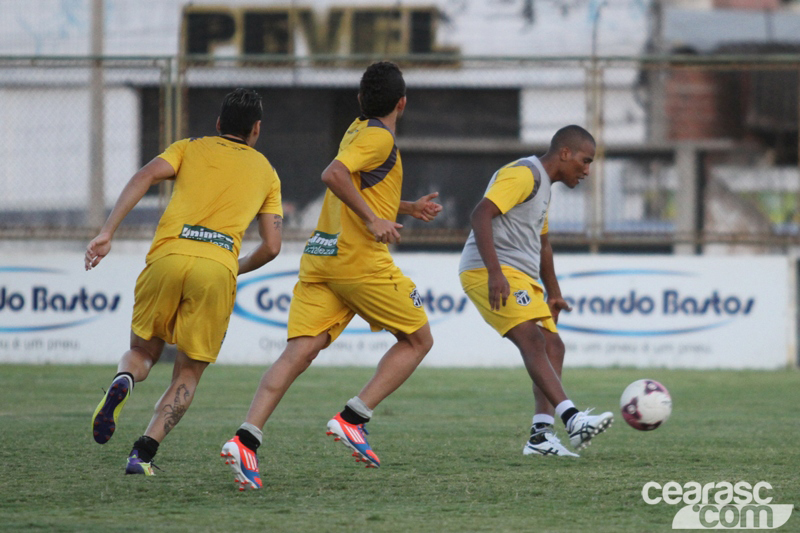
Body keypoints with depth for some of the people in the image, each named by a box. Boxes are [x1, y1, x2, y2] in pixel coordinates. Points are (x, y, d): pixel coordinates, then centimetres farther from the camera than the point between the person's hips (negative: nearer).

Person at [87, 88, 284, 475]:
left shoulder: (190, 149, 22)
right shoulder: (265, 171, 24)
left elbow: (144, 177, 2)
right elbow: (271, 246, 18)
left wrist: (106, 234, -4)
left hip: (168, 255, 1)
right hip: (219, 263, -1)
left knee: (142, 352, 19)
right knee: (188, 373, 12)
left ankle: (122, 383, -18)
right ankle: (144, 451, -8)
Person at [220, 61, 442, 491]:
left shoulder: (357, 131, 22)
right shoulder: (378, 138, -6)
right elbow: (334, 174, -23)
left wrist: (409, 209, 31)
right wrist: (373, 220, -21)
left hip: (320, 257, 8)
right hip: (358, 259, -8)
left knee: (299, 351, -5)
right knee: (418, 339, 9)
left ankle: (246, 439, -22)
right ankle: (353, 419, -4)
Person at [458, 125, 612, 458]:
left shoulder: (542, 184, 24)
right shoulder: (523, 174, -9)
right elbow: (480, 214, -22)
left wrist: (553, 293, 38)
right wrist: (495, 273, -30)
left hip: (520, 278, 11)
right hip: (490, 272, -11)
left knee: (553, 347, 4)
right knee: (532, 340, -24)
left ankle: (541, 436, -3)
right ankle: (573, 419, -39)